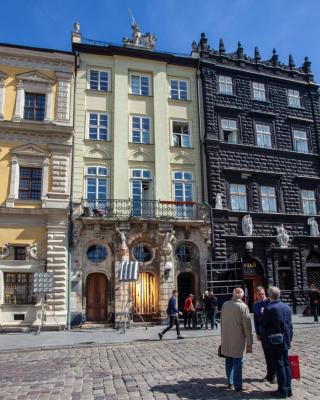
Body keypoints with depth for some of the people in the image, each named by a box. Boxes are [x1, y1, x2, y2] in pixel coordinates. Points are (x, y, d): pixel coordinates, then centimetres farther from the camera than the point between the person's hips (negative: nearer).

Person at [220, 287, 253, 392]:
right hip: (238, 340, -5)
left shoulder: (225, 305, 3)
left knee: (229, 362, 16)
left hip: (226, 339, 5)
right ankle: (238, 386, 10)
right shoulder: (243, 306, -13)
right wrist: (249, 343, -8)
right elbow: (247, 326, -13)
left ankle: (230, 382, 26)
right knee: (237, 363, 3)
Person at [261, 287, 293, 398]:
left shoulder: (268, 309, -17)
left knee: (279, 365, 2)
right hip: (286, 340, 6)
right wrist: (289, 338, 18)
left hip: (274, 342, -6)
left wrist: (264, 341, 2)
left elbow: (263, 326, -11)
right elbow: (289, 324, 10)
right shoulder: (287, 307, 3)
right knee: (286, 364, 15)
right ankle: (288, 389, 23)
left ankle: (282, 390, 9)